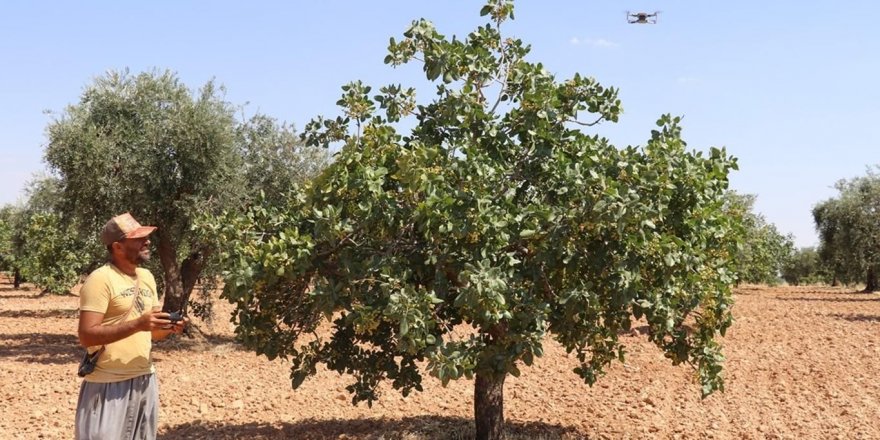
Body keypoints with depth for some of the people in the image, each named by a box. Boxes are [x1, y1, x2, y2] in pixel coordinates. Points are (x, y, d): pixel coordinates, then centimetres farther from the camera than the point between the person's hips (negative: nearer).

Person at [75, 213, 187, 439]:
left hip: (145, 379, 7)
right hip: (109, 384, -7)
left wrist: (168, 328, -6)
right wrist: (137, 324, -27)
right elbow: (86, 336, -20)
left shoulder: (147, 277, 11)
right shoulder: (100, 279, -14)